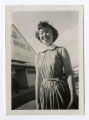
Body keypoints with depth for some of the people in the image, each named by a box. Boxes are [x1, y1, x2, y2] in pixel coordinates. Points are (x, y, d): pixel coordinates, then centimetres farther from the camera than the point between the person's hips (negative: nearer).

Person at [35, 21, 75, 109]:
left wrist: (72, 96, -13)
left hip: (60, 91, -4)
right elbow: (38, 79, 10)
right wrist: (37, 100, 8)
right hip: (45, 92, 4)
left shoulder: (61, 50, -3)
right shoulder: (38, 56, 9)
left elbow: (69, 74, -7)